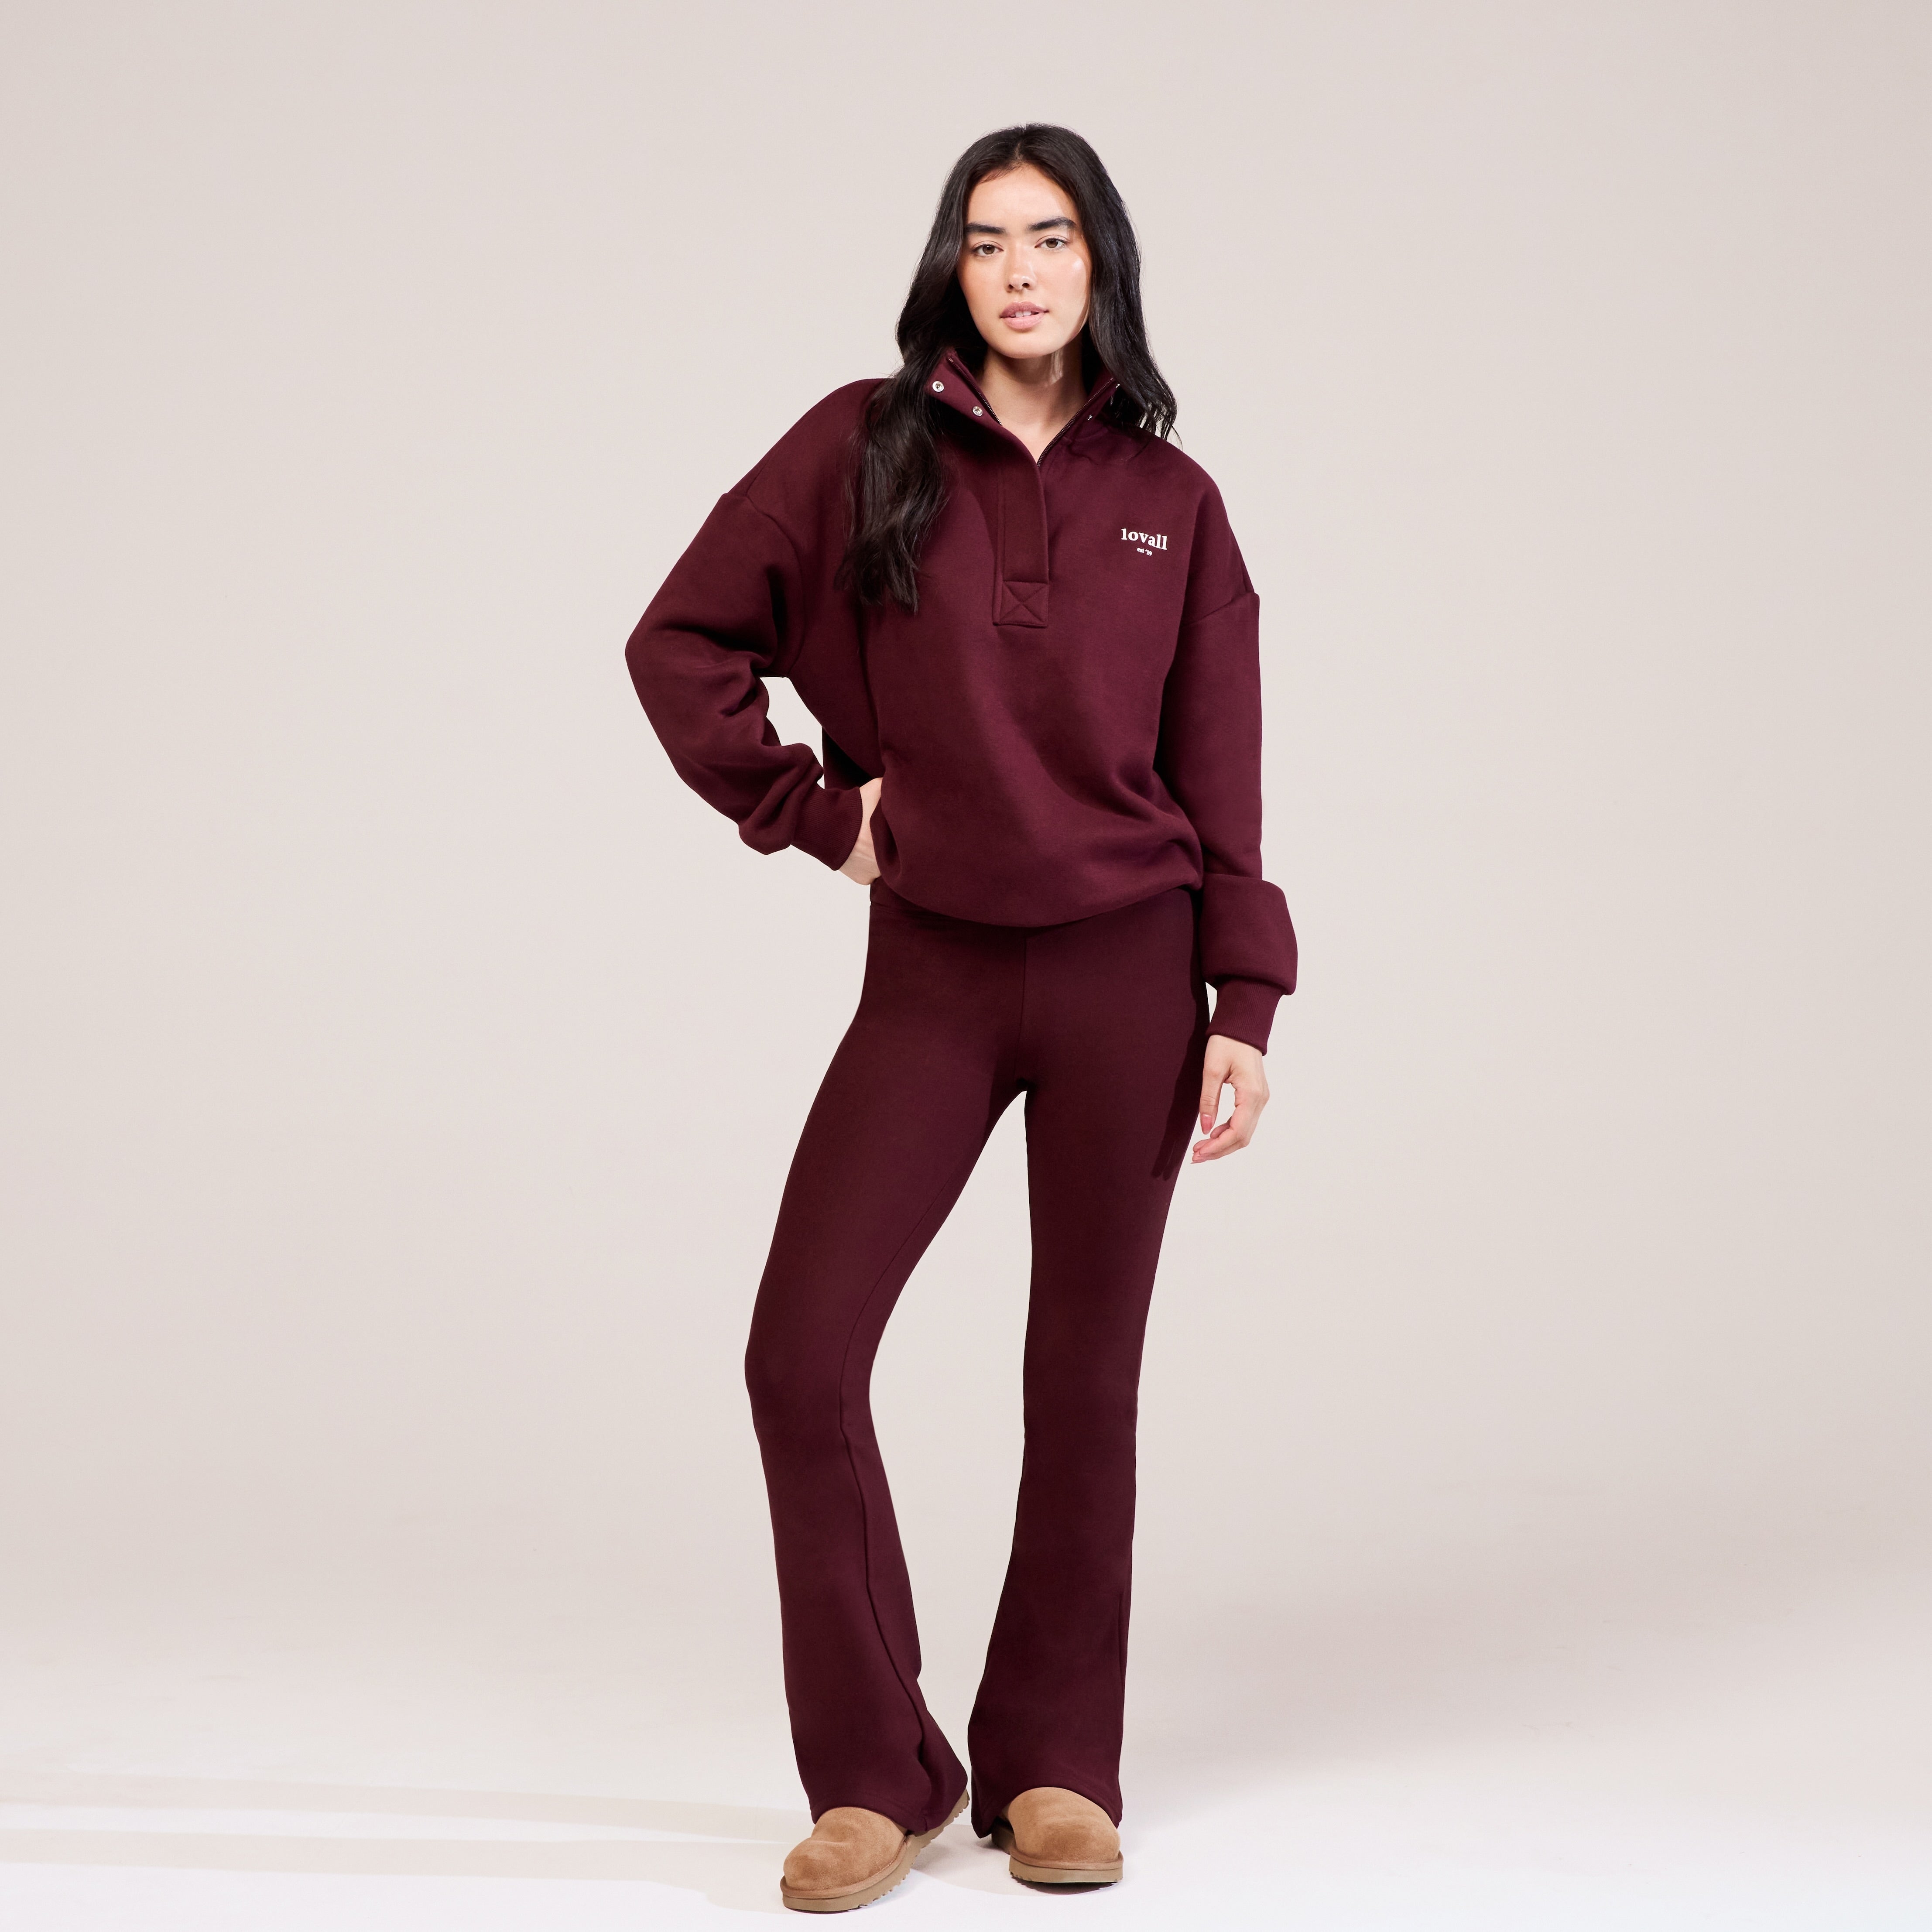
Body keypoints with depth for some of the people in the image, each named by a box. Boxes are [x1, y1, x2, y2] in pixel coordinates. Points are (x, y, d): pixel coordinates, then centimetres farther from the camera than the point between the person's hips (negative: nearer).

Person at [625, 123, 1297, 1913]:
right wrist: (814, 811, 0)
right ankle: (875, 1774, 5)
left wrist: (1245, 1007, -1)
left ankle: (1053, 1765, 21)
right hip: (932, 975, 0)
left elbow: (1218, 776, 4)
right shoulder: (860, 448, 1)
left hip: (1128, 975, 1)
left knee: (1086, 1378, 6)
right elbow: (680, 642, 4)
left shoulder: (1170, 500, 4)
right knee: (802, 1352, -10)